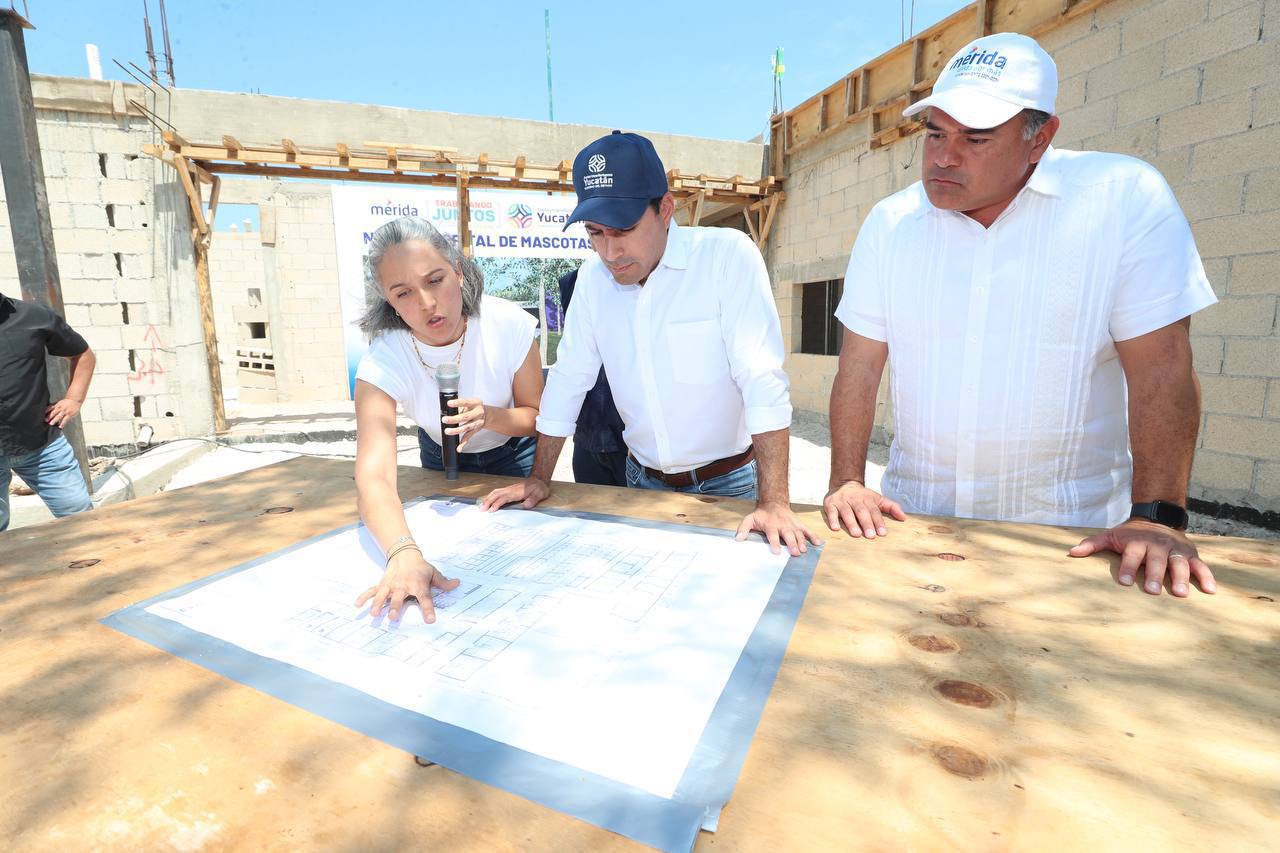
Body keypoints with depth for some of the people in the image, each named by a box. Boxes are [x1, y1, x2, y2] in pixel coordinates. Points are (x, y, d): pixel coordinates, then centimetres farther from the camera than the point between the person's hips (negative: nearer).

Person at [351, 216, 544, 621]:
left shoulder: (508, 324, -30)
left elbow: (536, 416, -16)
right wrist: (404, 553, -64)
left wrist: (489, 417, -39)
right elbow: (373, 478, -44)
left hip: (513, 453, 0)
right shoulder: (382, 364, -32)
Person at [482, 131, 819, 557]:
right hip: (644, 481, 4)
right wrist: (539, 479, 2)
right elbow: (569, 378, 1)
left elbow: (762, 379, -24)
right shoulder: (593, 275, -3)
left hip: (728, 484, -4)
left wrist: (773, 503, -29)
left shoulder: (729, 255, -18)